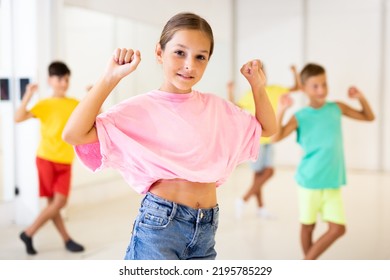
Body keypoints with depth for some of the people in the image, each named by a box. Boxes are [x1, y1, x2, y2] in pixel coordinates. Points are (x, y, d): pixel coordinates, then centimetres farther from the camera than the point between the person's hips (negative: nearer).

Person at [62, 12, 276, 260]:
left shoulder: (215, 107, 9)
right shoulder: (142, 108, -6)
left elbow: (268, 128, 20)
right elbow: (74, 134, -17)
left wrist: (257, 85, 6)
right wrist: (111, 77, -18)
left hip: (206, 229, 5)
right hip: (159, 224, -5)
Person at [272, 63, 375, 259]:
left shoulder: (336, 108, 4)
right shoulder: (300, 117, -6)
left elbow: (369, 117, 16)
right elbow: (276, 137, -19)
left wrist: (361, 98, -2)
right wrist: (281, 112, -31)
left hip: (333, 183, 3)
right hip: (309, 181, -3)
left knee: (337, 228, -2)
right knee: (308, 226, 9)